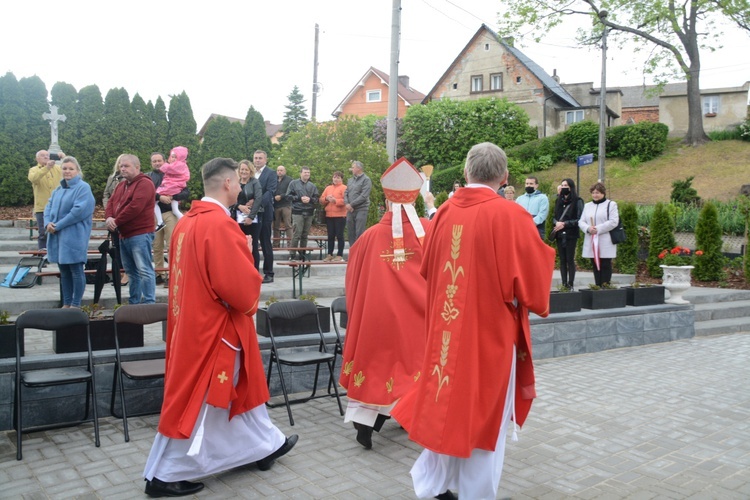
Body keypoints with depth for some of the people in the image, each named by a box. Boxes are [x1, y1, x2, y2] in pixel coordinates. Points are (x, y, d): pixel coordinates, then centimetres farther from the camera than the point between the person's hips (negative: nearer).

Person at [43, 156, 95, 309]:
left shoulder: (83, 188, -8)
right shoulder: (58, 190, 18)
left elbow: (79, 210, -18)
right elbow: (49, 207, 14)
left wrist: (58, 225, -16)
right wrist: (48, 223, -7)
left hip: (74, 236, -8)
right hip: (57, 236, 8)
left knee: (76, 270, -2)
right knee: (64, 270, 13)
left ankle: (76, 305, 6)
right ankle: (66, 303, 21)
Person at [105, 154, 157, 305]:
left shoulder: (144, 184, -10)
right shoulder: (121, 185, 21)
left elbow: (135, 207, -20)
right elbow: (111, 203, 14)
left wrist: (116, 222, -14)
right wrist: (109, 217, -8)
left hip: (140, 234, -10)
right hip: (124, 235, 10)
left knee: (144, 270, -10)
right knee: (131, 271, 15)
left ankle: (149, 304, -8)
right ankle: (134, 303, 23)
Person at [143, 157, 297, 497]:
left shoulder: (188, 220, 6)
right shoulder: (219, 224, -23)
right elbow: (239, 284, -25)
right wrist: (250, 303, -6)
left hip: (195, 318, 10)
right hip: (214, 326, -10)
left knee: (241, 386, 21)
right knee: (197, 402, 3)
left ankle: (265, 446, 37)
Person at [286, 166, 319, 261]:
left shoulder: (313, 186, 14)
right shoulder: (293, 183, 5)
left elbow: (316, 199, 11)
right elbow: (288, 196, 0)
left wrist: (310, 199, -9)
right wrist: (300, 198, -9)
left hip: (309, 213, 4)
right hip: (297, 212, -4)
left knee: (305, 235, 7)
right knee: (297, 234, -10)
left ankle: (302, 253, 15)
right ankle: (292, 254, -5)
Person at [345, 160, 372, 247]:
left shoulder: (366, 180, -4)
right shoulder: (350, 180, 18)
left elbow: (364, 196, -13)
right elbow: (346, 193, 14)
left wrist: (351, 204, -12)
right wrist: (347, 204, -6)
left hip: (361, 210, -7)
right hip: (350, 210, 7)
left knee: (359, 233, -10)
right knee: (351, 233, 9)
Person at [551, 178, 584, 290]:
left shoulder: (577, 201, -2)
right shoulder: (559, 201, 15)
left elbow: (579, 219, -7)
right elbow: (554, 217, 16)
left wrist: (565, 224, -14)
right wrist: (557, 222, -6)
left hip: (571, 235, -5)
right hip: (559, 235, 5)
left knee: (570, 260, -5)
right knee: (562, 260, 5)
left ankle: (570, 284, -2)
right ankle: (564, 284, 8)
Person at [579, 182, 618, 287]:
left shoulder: (611, 204, 3)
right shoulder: (587, 206, 17)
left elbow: (613, 222, -9)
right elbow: (581, 221, 9)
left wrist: (598, 229, -17)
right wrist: (588, 228, -12)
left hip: (605, 243, -4)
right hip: (591, 243, 5)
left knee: (605, 266, -1)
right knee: (595, 266, 7)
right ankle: (597, 286, 11)